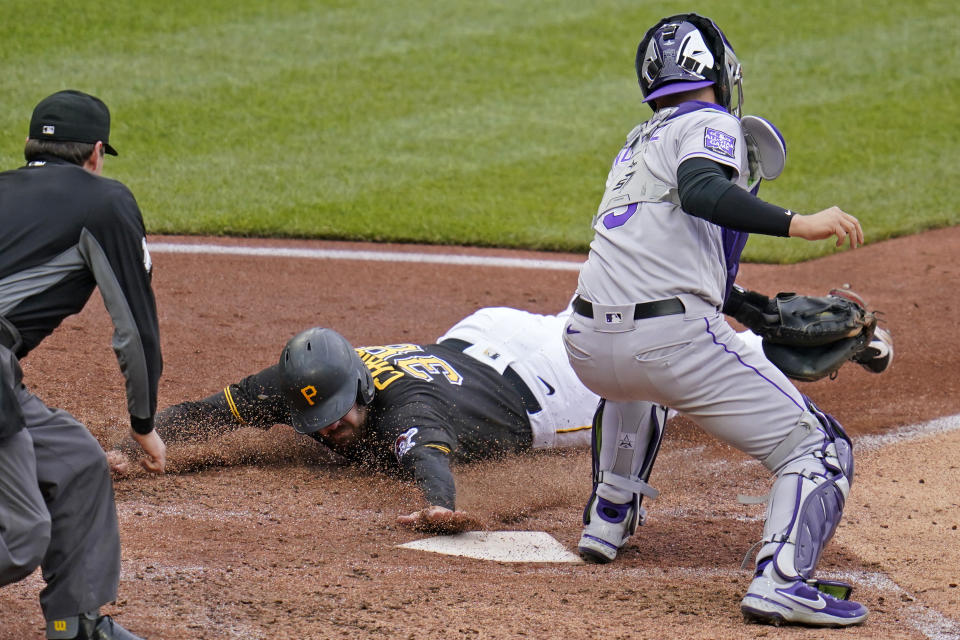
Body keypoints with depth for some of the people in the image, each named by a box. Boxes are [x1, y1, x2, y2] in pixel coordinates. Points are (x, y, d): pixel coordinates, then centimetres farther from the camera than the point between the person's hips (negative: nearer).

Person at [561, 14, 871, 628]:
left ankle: (608, 518, 41)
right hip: (677, 345, -8)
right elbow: (699, 192, -20)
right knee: (820, 448, -4)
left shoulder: (637, 145, 27)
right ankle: (781, 578, -25)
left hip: (587, 346, 8)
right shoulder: (711, 123, 4)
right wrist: (797, 223, -26)